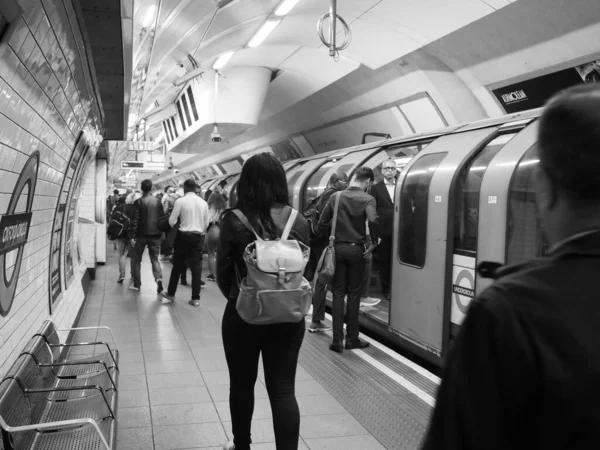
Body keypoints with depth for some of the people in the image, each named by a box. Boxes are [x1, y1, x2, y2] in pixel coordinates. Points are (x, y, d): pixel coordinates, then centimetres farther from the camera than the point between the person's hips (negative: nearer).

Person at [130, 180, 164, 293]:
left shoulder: (139, 202, -8)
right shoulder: (158, 201, 2)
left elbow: (135, 220, -10)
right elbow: (162, 217, 6)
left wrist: (133, 236, -7)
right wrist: (161, 233, 15)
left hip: (141, 234, -3)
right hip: (155, 234, 3)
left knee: (136, 259, 12)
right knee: (155, 259, 8)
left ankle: (136, 284, 13)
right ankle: (159, 279, -15)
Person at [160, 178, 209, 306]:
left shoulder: (180, 201, -7)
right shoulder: (203, 202, 4)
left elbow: (171, 221, -6)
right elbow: (206, 223, 8)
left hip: (184, 235, -2)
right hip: (198, 237, 2)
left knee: (178, 265, 10)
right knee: (196, 267, 5)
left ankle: (171, 293, 22)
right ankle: (195, 298, 5)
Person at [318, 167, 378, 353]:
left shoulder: (336, 197, 2)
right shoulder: (367, 199, -9)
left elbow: (322, 223, 3)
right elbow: (372, 221, -25)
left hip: (338, 248, 3)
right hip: (356, 250, -3)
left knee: (338, 293, 8)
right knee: (354, 294, 8)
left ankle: (337, 339, 5)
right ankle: (352, 338, 14)